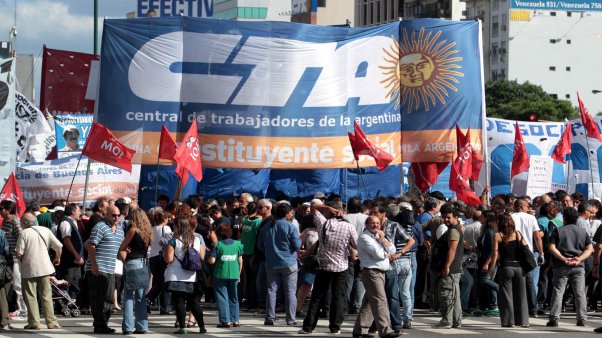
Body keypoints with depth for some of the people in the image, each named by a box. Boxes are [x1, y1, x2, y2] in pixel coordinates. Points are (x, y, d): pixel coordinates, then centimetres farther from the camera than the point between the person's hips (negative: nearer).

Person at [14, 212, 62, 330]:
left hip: (29, 270, -4)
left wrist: (21, 258, 10)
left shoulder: (24, 233, -9)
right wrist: (57, 258, 20)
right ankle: (52, 322, 7)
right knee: (46, 296, 10)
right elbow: (58, 246, 3)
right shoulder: (45, 230, 5)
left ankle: (34, 322, 0)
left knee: (30, 297, 4)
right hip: (45, 268, 4)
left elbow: (18, 254, -13)